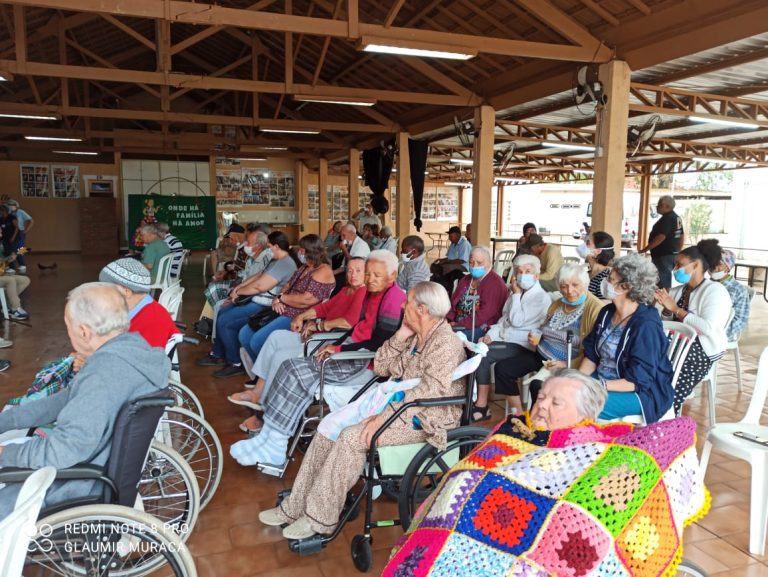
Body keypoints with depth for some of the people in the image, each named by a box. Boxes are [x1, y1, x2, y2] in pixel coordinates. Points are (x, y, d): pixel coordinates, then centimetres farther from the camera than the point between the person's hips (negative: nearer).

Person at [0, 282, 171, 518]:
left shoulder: (104, 375, -32)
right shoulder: (132, 347, -2)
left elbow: (63, 450, -32)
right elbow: (68, 400, 9)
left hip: (86, 488, -9)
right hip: (107, 462, 9)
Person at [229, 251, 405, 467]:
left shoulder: (394, 299, -16)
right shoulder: (372, 293, 12)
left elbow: (379, 345, -21)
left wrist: (338, 349, -16)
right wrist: (335, 346, 4)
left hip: (367, 363, -9)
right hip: (353, 350, 9)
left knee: (298, 373, -16)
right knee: (292, 368, -5)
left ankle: (273, 443, -7)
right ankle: (272, 440, -7)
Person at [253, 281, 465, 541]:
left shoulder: (446, 343, -17)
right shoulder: (415, 337, 11)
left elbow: (432, 389, -30)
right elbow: (381, 367, 12)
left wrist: (385, 418, -32)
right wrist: (401, 336, -3)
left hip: (424, 419, -9)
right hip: (395, 404, 9)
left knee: (352, 437, -26)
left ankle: (320, 519, -13)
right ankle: (296, 506, 3)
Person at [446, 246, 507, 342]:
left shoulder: (495, 282, -7)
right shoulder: (466, 280, 20)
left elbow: (485, 313, -17)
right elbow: (453, 302, 16)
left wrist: (460, 324, -19)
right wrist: (449, 320, -5)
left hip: (481, 328, -7)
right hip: (458, 324, 7)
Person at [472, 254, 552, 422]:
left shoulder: (542, 298, -9)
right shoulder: (517, 293, 16)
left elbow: (517, 320, -17)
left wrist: (516, 294, -9)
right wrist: (491, 334, -2)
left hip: (522, 345, -7)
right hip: (505, 339, 7)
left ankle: (482, 406, -14)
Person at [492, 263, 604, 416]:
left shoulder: (595, 309, -14)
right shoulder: (557, 304, 11)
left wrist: (567, 365, -27)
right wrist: (535, 336, 3)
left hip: (568, 364, -8)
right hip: (541, 355, 8)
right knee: (502, 368, -3)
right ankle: (519, 414, 6)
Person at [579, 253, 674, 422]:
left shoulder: (646, 326, -22)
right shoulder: (607, 313, 3)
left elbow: (637, 381, -24)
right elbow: (592, 355, 6)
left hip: (641, 392, -8)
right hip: (604, 380, 8)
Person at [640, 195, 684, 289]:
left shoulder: (666, 219, -18)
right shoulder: (676, 217, 14)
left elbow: (661, 237, -26)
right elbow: (682, 237, 20)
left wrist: (644, 250, -23)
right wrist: (677, 251, 26)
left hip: (663, 255, -10)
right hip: (671, 253, 10)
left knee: (662, 283, -8)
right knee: (666, 279, 17)